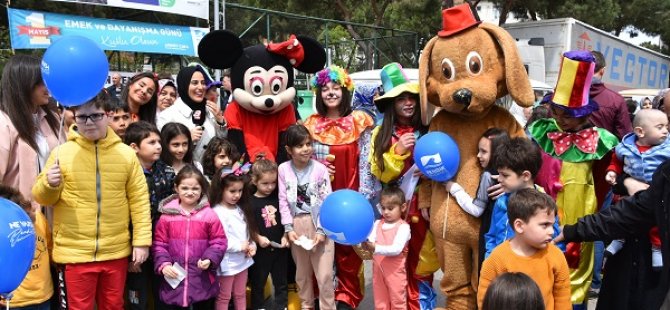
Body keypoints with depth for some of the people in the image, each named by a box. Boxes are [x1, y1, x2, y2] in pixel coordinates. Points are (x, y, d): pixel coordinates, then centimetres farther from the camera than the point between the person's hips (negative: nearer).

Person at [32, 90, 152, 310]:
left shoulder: (126, 154, 0)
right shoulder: (61, 152, -3)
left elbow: (139, 200, 2)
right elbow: (43, 198, 3)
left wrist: (142, 241, -3)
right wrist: (49, 185, -19)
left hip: (116, 251, 1)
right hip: (75, 252, -1)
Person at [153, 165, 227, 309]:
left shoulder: (209, 215, -5)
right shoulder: (167, 215, -2)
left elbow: (219, 241, -1)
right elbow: (159, 243, 2)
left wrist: (210, 259, -16)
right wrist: (163, 264, -10)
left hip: (202, 280, 0)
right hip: (174, 279, 1)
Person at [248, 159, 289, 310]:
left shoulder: (278, 198, 1)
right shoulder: (250, 202, -11)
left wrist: (285, 236, -3)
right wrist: (258, 238, -21)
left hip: (280, 248, 4)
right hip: (260, 251, -3)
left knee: (281, 283, 16)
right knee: (258, 284, 13)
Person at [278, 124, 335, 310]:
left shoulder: (320, 169, -8)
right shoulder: (283, 169, -3)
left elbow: (327, 201, -8)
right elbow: (283, 201, -1)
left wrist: (322, 229, -12)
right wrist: (288, 228, -6)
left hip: (319, 224, -2)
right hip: (297, 225, 3)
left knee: (324, 274, 0)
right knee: (302, 272, 18)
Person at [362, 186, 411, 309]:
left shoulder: (403, 227, -11)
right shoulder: (377, 223, 5)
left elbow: (396, 249, -22)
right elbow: (370, 240, -9)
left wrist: (376, 248, -34)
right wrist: (364, 242, -33)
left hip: (395, 271, -5)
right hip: (378, 269, 5)